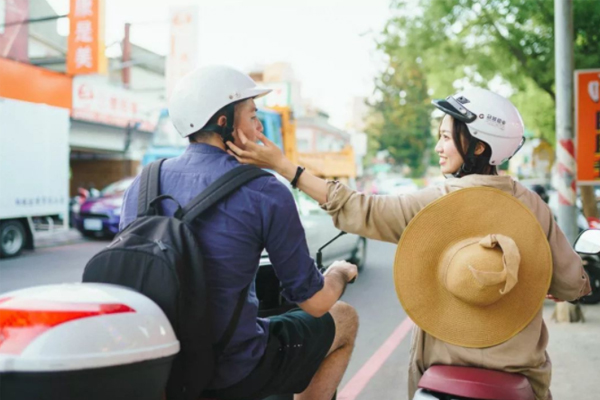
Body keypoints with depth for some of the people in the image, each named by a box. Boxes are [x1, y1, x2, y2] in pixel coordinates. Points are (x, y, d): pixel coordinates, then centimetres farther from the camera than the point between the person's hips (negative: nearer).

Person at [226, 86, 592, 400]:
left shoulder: (437, 203, -18)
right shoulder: (532, 205, -7)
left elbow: (359, 211, -15)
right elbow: (572, 285, -1)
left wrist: (282, 165, -12)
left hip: (450, 362, -4)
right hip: (521, 368, 4)